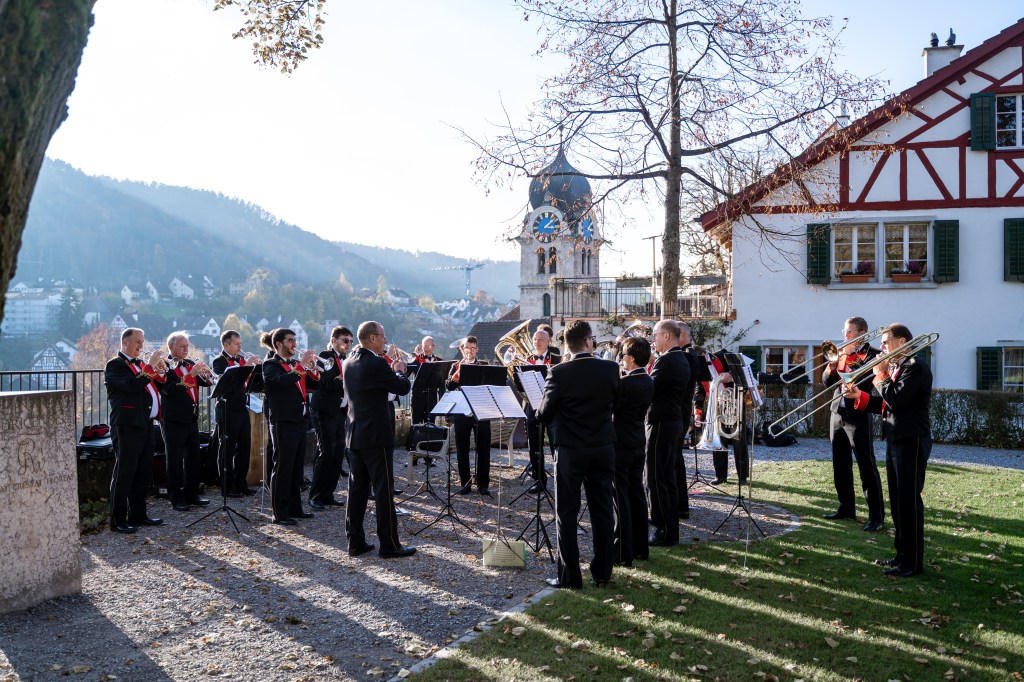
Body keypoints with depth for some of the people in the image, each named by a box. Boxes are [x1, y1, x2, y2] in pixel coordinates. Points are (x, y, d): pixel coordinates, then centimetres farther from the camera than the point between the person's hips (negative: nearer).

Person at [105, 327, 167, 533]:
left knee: (143, 472, 12)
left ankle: (138, 514, 22)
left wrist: (161, 371, 2)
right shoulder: (115, 365, -6)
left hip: (145, 424, 9)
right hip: (127, 426, -9)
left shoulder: (141, 364, 19)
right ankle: (118, 520, 0)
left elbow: (157, 386, 19)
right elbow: (132, 385, -22)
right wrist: (150, 366, -18)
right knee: (124, 473, -5)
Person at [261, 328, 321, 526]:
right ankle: (280, 513, 1)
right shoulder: (270, 365, -5)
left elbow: (315, 384, 10)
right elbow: (281, 381, -25)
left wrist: (312, 367, -6)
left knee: (297, 467, 12)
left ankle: (294, 508, 21)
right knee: (283, 467, -4)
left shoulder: (296, 363, 16)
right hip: (283, 422, -8)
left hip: (299, 421, 8)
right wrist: (301, 365, -25)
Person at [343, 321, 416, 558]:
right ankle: (389, 544, 3)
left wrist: (391, 371, 18)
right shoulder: (376, 363, -17)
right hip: (375, 434, -8)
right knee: (383, 489, -2)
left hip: (355, 434, 8)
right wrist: (399, 371, 8)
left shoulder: (349, 363, 10)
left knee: (357, 488, 11)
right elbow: (403, 387, -11)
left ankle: (355, 541, 14)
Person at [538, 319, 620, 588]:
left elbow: (543, 414, -9)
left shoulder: (559, 373, -14)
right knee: (602, 511, 12)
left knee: (566, 514, 6)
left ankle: (569, 575, 7)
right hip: (603, 449, 3)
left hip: (570, 450, -3)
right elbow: (616, 405, 7)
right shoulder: (611, 369, -5)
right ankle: (602, 572, 19)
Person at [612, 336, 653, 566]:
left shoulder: (624, 383, -20)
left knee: (621, 498, -3)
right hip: (638, 444, 8)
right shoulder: (648, 383, 6)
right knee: (636, 494, 14)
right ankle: (640, 547, 21)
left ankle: (623, 553, 1)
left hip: (620, 445, -8)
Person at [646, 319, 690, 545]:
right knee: (668, 478, 14)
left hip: (661, 423, -10)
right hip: (675, 421, 10)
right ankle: (672, 530, 19)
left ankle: (664, 533, -2)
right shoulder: (682, 360, 13)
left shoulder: (666, 361, -17)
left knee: (656, 480, -5)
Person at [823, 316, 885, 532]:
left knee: (867, 466, -6)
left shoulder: (872, 354, -6)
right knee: (840, 465, 13)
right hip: (838, 414, 8)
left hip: (858, 416, -7)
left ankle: (876, 515, -2)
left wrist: (852, 355, -16)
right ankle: (846, 507, 24)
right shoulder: (841, 353, 15)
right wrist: (832, 364, -7)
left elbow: (866, 378, -22)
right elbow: (827, 381, 12)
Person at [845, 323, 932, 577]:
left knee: (909, 501, -5)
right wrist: (859, 396, 2)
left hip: (911, 442, -10)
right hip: (894, 440, 10)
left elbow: (895, 400, -25)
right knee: (897, 501, 15)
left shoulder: (916, 368, -14)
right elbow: (885, 404, 16)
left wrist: (880, 375, -11)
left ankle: (912, 563, 2)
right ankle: (902, 554, 26)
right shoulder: (894, 368, 14)